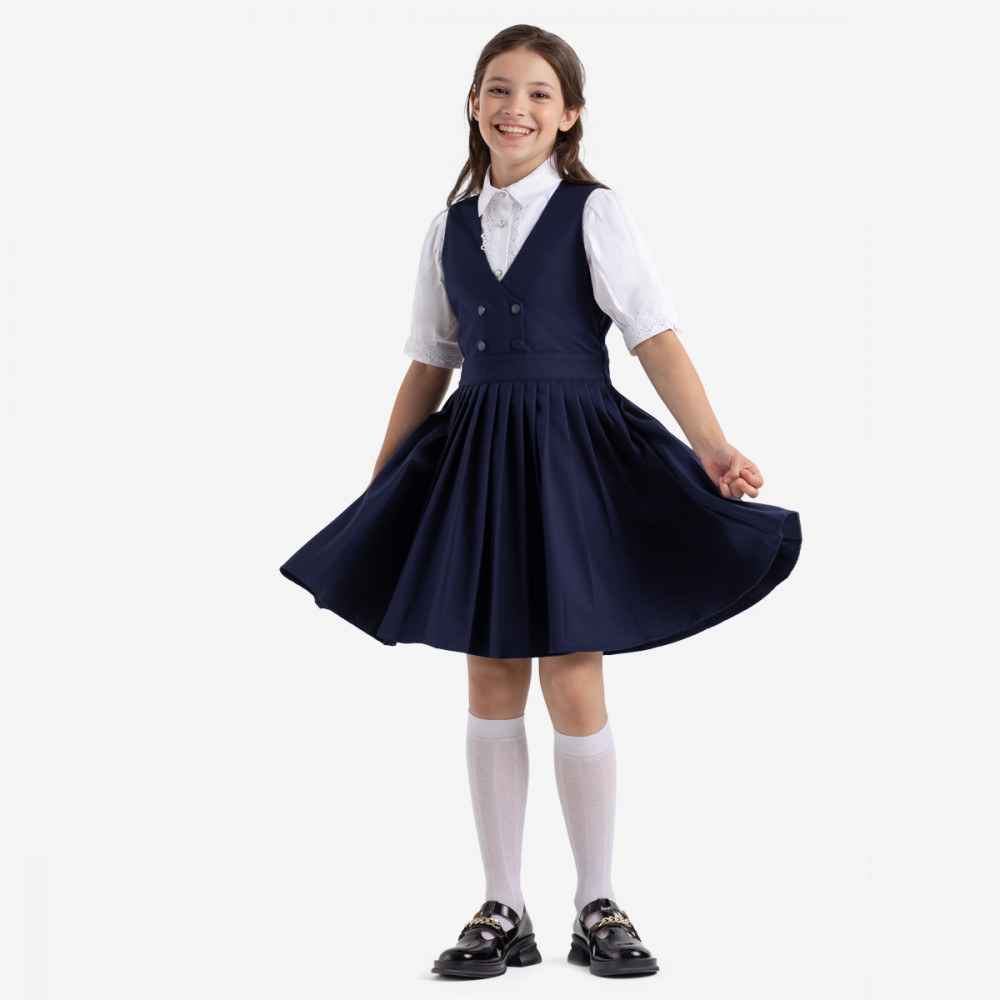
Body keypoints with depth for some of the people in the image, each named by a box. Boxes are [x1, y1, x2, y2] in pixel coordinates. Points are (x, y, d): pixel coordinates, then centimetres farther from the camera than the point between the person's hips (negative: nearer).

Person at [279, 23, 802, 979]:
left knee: (573, 684, -1)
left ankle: (597, 908, 15)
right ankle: (502, 912, 17)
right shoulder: (450, 228, 9)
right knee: (490, 686, 7)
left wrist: (713, 448, -23)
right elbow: (430, 363, 15)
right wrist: (376, 491, 17)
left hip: (571, 454, -4)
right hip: (475, 458, 4)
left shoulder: (594, 213, -3)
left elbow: (655, 337, -10)